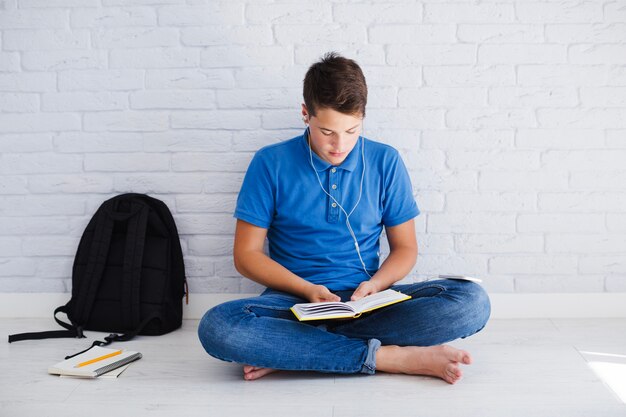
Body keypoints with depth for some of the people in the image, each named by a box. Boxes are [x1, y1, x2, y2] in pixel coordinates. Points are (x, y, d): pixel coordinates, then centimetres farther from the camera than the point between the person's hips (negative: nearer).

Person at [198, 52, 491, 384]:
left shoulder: (385, 162, 4)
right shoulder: (271, 163, -1)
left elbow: (405, 248, 10)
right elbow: (246, 253, 1)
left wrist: (374, 285, -12)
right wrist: (307, 289, -14)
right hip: (295, 300, -2)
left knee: (472, 301, -24)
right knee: (217, 326, -33)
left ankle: (289, 351, -26)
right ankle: (387, 356, -28)